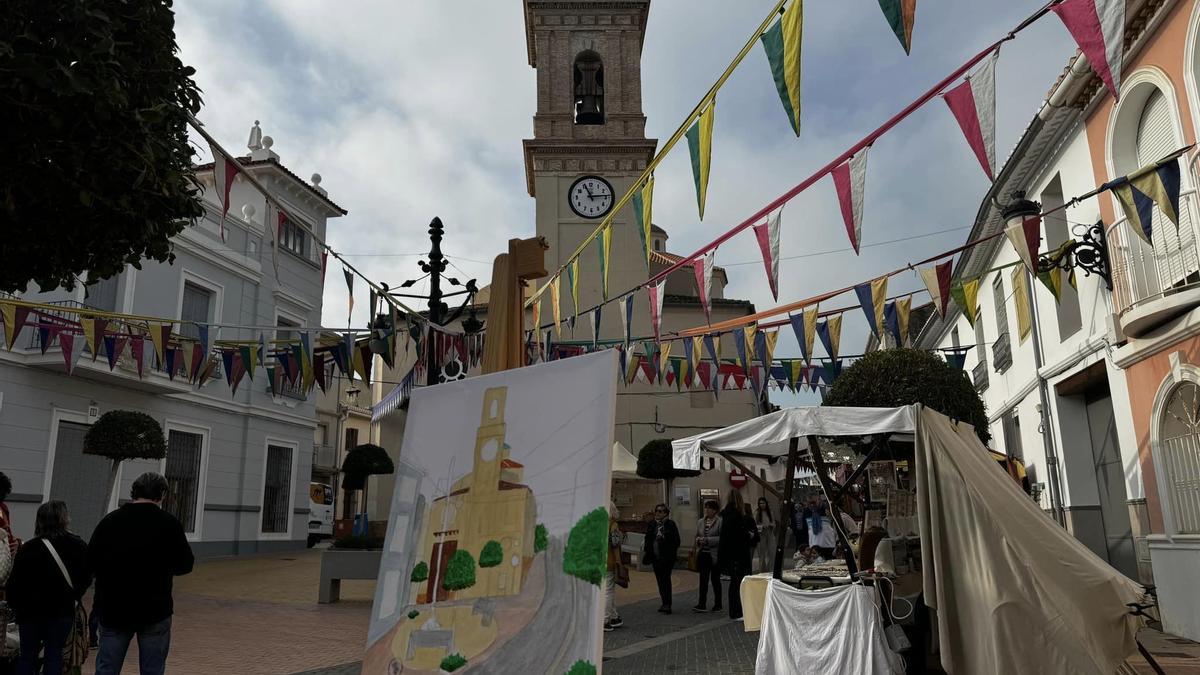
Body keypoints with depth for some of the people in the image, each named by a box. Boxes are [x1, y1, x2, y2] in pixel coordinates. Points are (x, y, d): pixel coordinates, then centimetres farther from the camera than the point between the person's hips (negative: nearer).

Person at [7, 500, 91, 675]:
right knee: (54, 654, 6)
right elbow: (86, 578, -1)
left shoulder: (27, 549, -8)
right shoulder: (78, 546, -7)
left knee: (27, 655, 11)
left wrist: (15, 606, 9)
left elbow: (14, 583, -5)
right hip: (63, 610, 0)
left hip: (31, 610, 0)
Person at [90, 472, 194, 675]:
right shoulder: (168, 523, -9)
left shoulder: (109, 521, 0)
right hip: (155, 610, -3)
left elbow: (91, 562, 5)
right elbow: (185, 564, -4)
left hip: (114, 609, 3)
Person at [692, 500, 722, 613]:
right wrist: (698, 540, -1)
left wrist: (707, 540, -19)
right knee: (703, 580, -1)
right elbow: (697, 536, 21)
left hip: (714, 555, -4)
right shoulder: (700, 522, 11)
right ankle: (702, 604, -1)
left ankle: (718, 605, 18)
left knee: (715, 579, 6)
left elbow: (721, 538, -16)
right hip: (703, 554, 5)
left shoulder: (720, 522, -9)